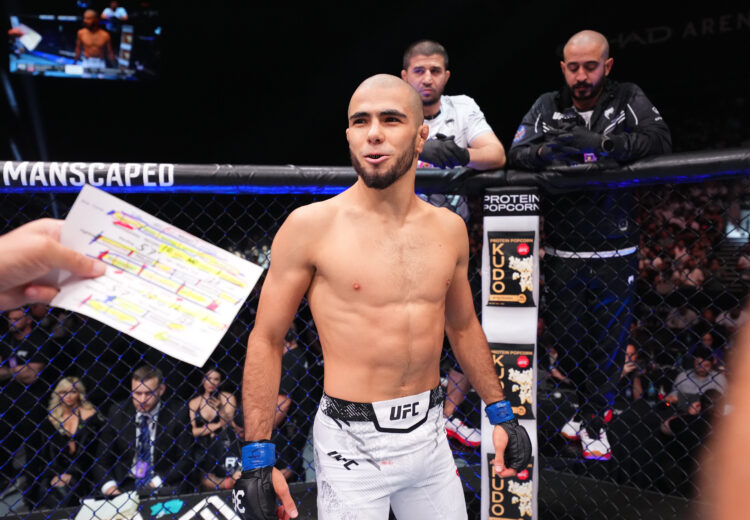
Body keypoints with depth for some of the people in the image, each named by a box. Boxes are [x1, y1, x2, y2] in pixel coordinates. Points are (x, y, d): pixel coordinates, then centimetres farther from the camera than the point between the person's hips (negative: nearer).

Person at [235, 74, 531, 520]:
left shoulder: (449, 228, 2)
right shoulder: (310, 225, -11)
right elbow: (266, 340, -6)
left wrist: (501, 414, 16)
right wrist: (259, 457, -10)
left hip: (430, 433, 4)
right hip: (353, 442, -4)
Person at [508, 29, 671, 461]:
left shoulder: (629, 100, 0)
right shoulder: (548, 107, 5)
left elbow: (660, 141, -17)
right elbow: (515, 154, -6)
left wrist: (600, 143, -31)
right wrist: (542, 152, -28)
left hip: (615, 252, -1)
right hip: (563, 253, 2)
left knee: (609, 338, 6)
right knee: (567, 338, 10)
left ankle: (595, 419, 27)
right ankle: (589, 402, 38)